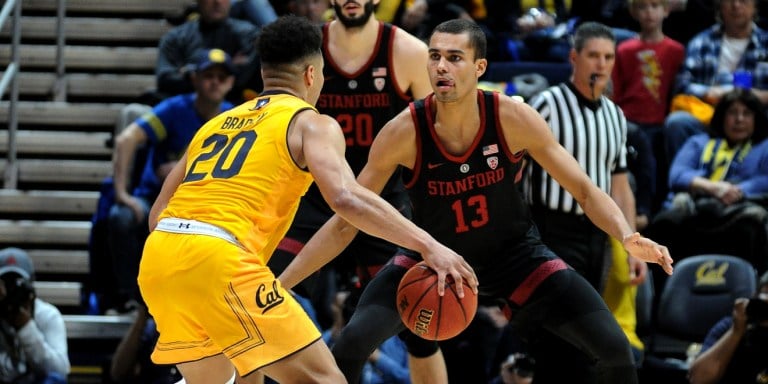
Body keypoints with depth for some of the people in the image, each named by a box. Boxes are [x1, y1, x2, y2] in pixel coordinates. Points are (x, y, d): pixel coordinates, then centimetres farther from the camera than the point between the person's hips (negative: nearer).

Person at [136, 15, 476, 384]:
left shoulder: (218, 123, 28)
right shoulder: (311, 123, 8)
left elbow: (158, 213, 28)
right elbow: (346, 198, -11)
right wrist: (427, 245, -10)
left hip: (156, 257, 7)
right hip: (216, 258, -7)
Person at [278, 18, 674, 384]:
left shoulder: (513, 119, -22)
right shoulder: (404, 133, -24)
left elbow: (586, 191, -13)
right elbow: (345, 223, -15)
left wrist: (627, 237, -33)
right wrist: (280, 283, -21)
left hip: (514, 253, 1)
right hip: (432, 256, -1)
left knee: (614, 348, -11)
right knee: (352, 344, -22)